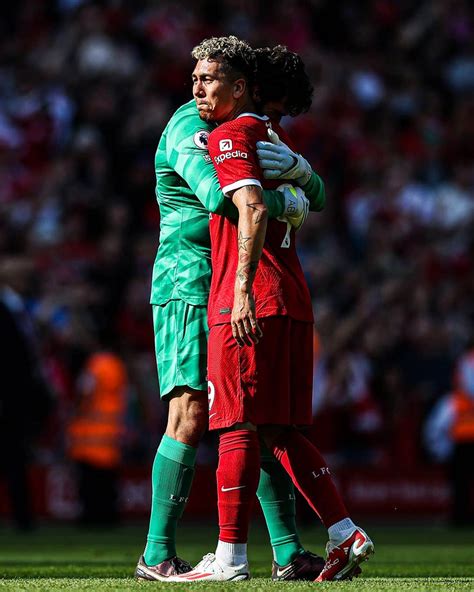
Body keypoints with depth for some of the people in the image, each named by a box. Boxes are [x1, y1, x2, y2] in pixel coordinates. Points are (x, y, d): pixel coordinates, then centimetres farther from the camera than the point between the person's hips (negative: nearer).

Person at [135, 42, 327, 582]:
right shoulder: (190, 132, -10)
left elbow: (315, 192, 20)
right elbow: (223, 198, -29)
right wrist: (285, 202, -16)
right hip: (190, 289, -9)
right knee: (190, 417, -15)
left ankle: (289, 552, 4)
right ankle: (158, 556, -12)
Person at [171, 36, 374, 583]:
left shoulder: (231, 136, -7)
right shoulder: (274, 135, 19)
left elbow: (253, 211, -21)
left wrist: (243, 289, -27)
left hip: (248, 304, -9)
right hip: (292, 300, 9)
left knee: (238, 428, -6)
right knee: (280, 430, 13)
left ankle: (230, 558, -5)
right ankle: (346, 535, 9)